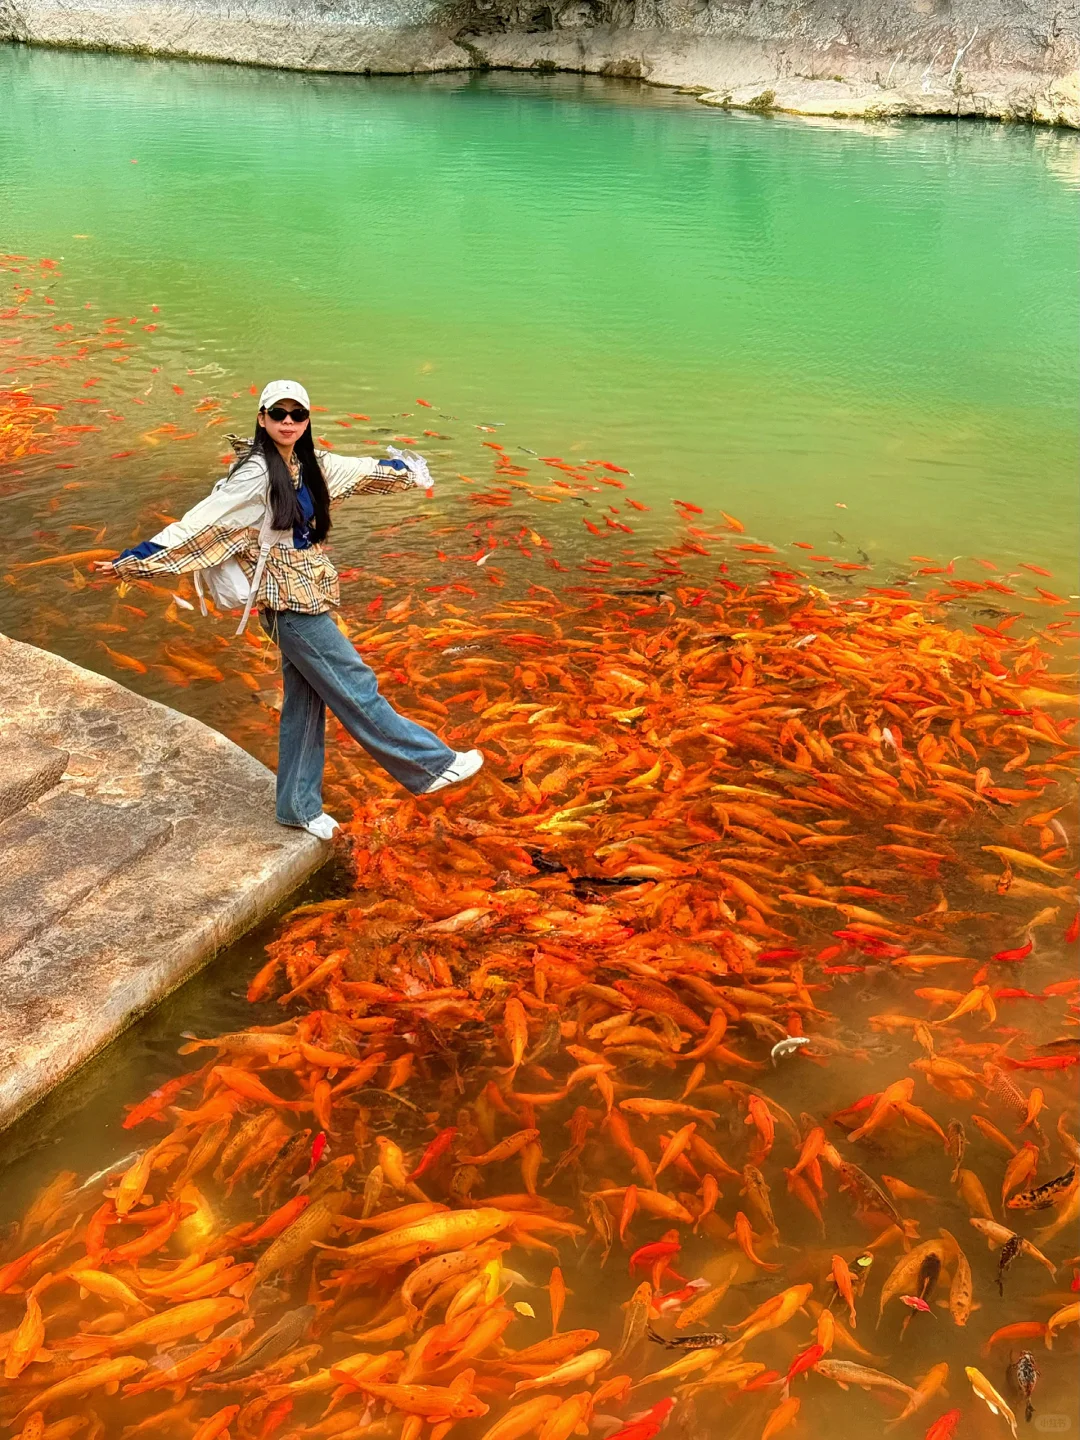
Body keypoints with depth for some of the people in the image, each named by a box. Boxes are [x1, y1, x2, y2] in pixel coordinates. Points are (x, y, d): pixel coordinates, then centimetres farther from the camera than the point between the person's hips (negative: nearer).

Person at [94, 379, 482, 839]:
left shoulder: (309, 465, 6)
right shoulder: (255, 474, -17)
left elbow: (360, 470, 24)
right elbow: (199, 523, -19)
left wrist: (406, 468, 38)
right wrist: (133, 560, -21)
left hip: (311, 595, 8)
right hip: (289, 603, -8)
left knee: (305, 701, 14)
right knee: (355, 689, 0)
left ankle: (299, 807, 25)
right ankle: (430, 764, 9)